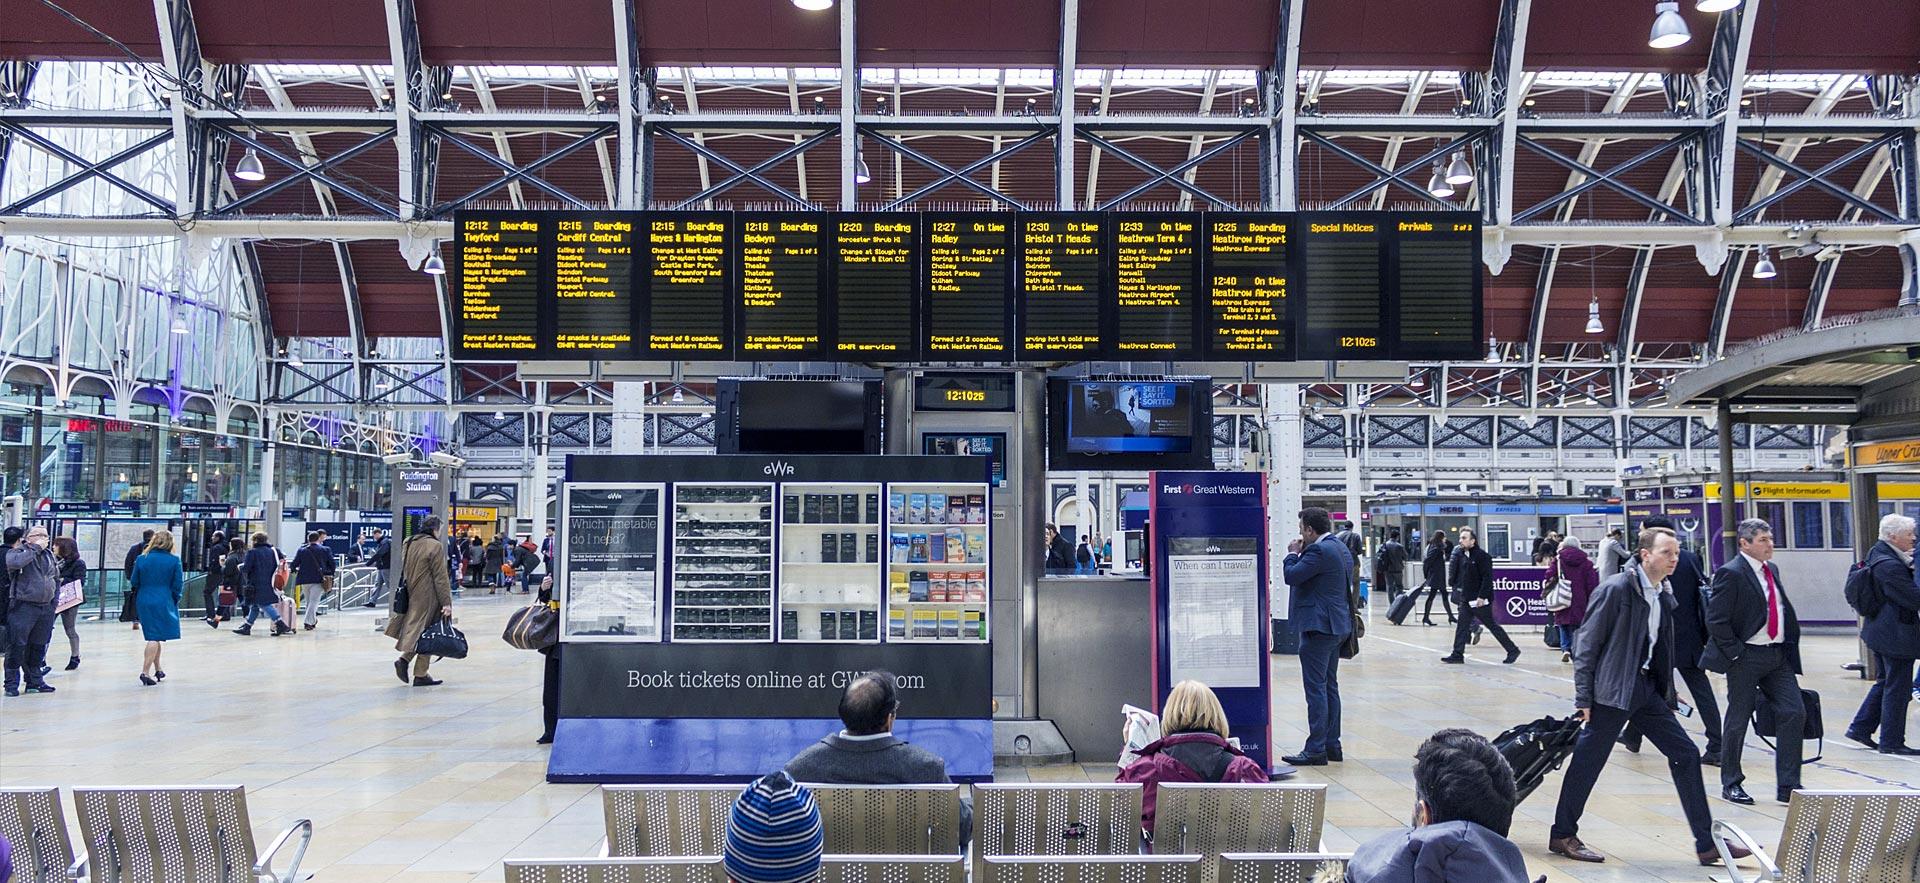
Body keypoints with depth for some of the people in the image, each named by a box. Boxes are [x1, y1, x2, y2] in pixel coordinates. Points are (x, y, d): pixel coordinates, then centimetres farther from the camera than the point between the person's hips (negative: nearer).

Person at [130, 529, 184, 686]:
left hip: (143, 601, 4)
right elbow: (177, 585, -5)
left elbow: (134, 583, 5)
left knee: (153, 637, 17)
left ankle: (158, 670, 28)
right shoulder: (174, 560, -7)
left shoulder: (141, 559, 2)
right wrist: (175, 601, 10)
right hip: (163, 602, -4)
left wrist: (138, 598, 21)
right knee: (155, 638, -3)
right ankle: (145, 672, -13)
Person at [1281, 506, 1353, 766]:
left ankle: (1316, 749, -6)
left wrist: (1293, 554, -2)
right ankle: (1332, 745, 20)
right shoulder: (1340, 548, 14)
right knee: (1329, 686, 15)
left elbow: (1292, 576, -21)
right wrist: (1302, 554, 12)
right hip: (1337, 625, 10)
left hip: (1318, 627, -10)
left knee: (1315, 688, -7)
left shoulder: (1319, 550, -17)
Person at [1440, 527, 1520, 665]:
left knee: (1492, 626, 1)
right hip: (1466, 599, 8)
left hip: (1480, 600, -8)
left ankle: (1513, 651, 14)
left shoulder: (1482, 556, -15)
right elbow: (1457, 574, 20)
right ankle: (1457, 655, 9)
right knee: (1462, 627, 6)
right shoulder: (1461, 555, 9)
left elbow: (1487, 578, -19)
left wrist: (1482, 596, -21)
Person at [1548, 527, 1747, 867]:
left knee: (1685, 755, 5)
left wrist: (1667, 692, 14)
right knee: (1587, 762, 1)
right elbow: (1586, 643, -14)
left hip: (1647, 688, 8)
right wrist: (1583, 697, -14)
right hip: (1613, 690, -8)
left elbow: (1662, 648, 17)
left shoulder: (1664, 595, 9)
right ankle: (1562, 836, 16)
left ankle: (1707, 843, 13)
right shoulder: (1615, 589, -15)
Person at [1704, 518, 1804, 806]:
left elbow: (1782, 610, 19)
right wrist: (1736, 654, -15)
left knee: (1794, 713, 0)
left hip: (1778, 654, 7)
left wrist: (1789, 647, 10)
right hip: (1747, 657, -7)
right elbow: (1716, 621, -15)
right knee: (1737, 721, 3)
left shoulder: (1772, 569, 12)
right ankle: (1731, 784, 17)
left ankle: (1787, 787, 8)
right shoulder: (1730, 574, -12)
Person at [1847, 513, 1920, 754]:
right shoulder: (1890, 566, -24)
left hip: (1880, 632, 10)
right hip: (1897, 635, -10)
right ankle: (1891, 742, 12)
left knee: (1885, 682, 21)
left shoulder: (1877, 554, 6)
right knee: (1897, 689, 2)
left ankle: (1860, 727, 24)